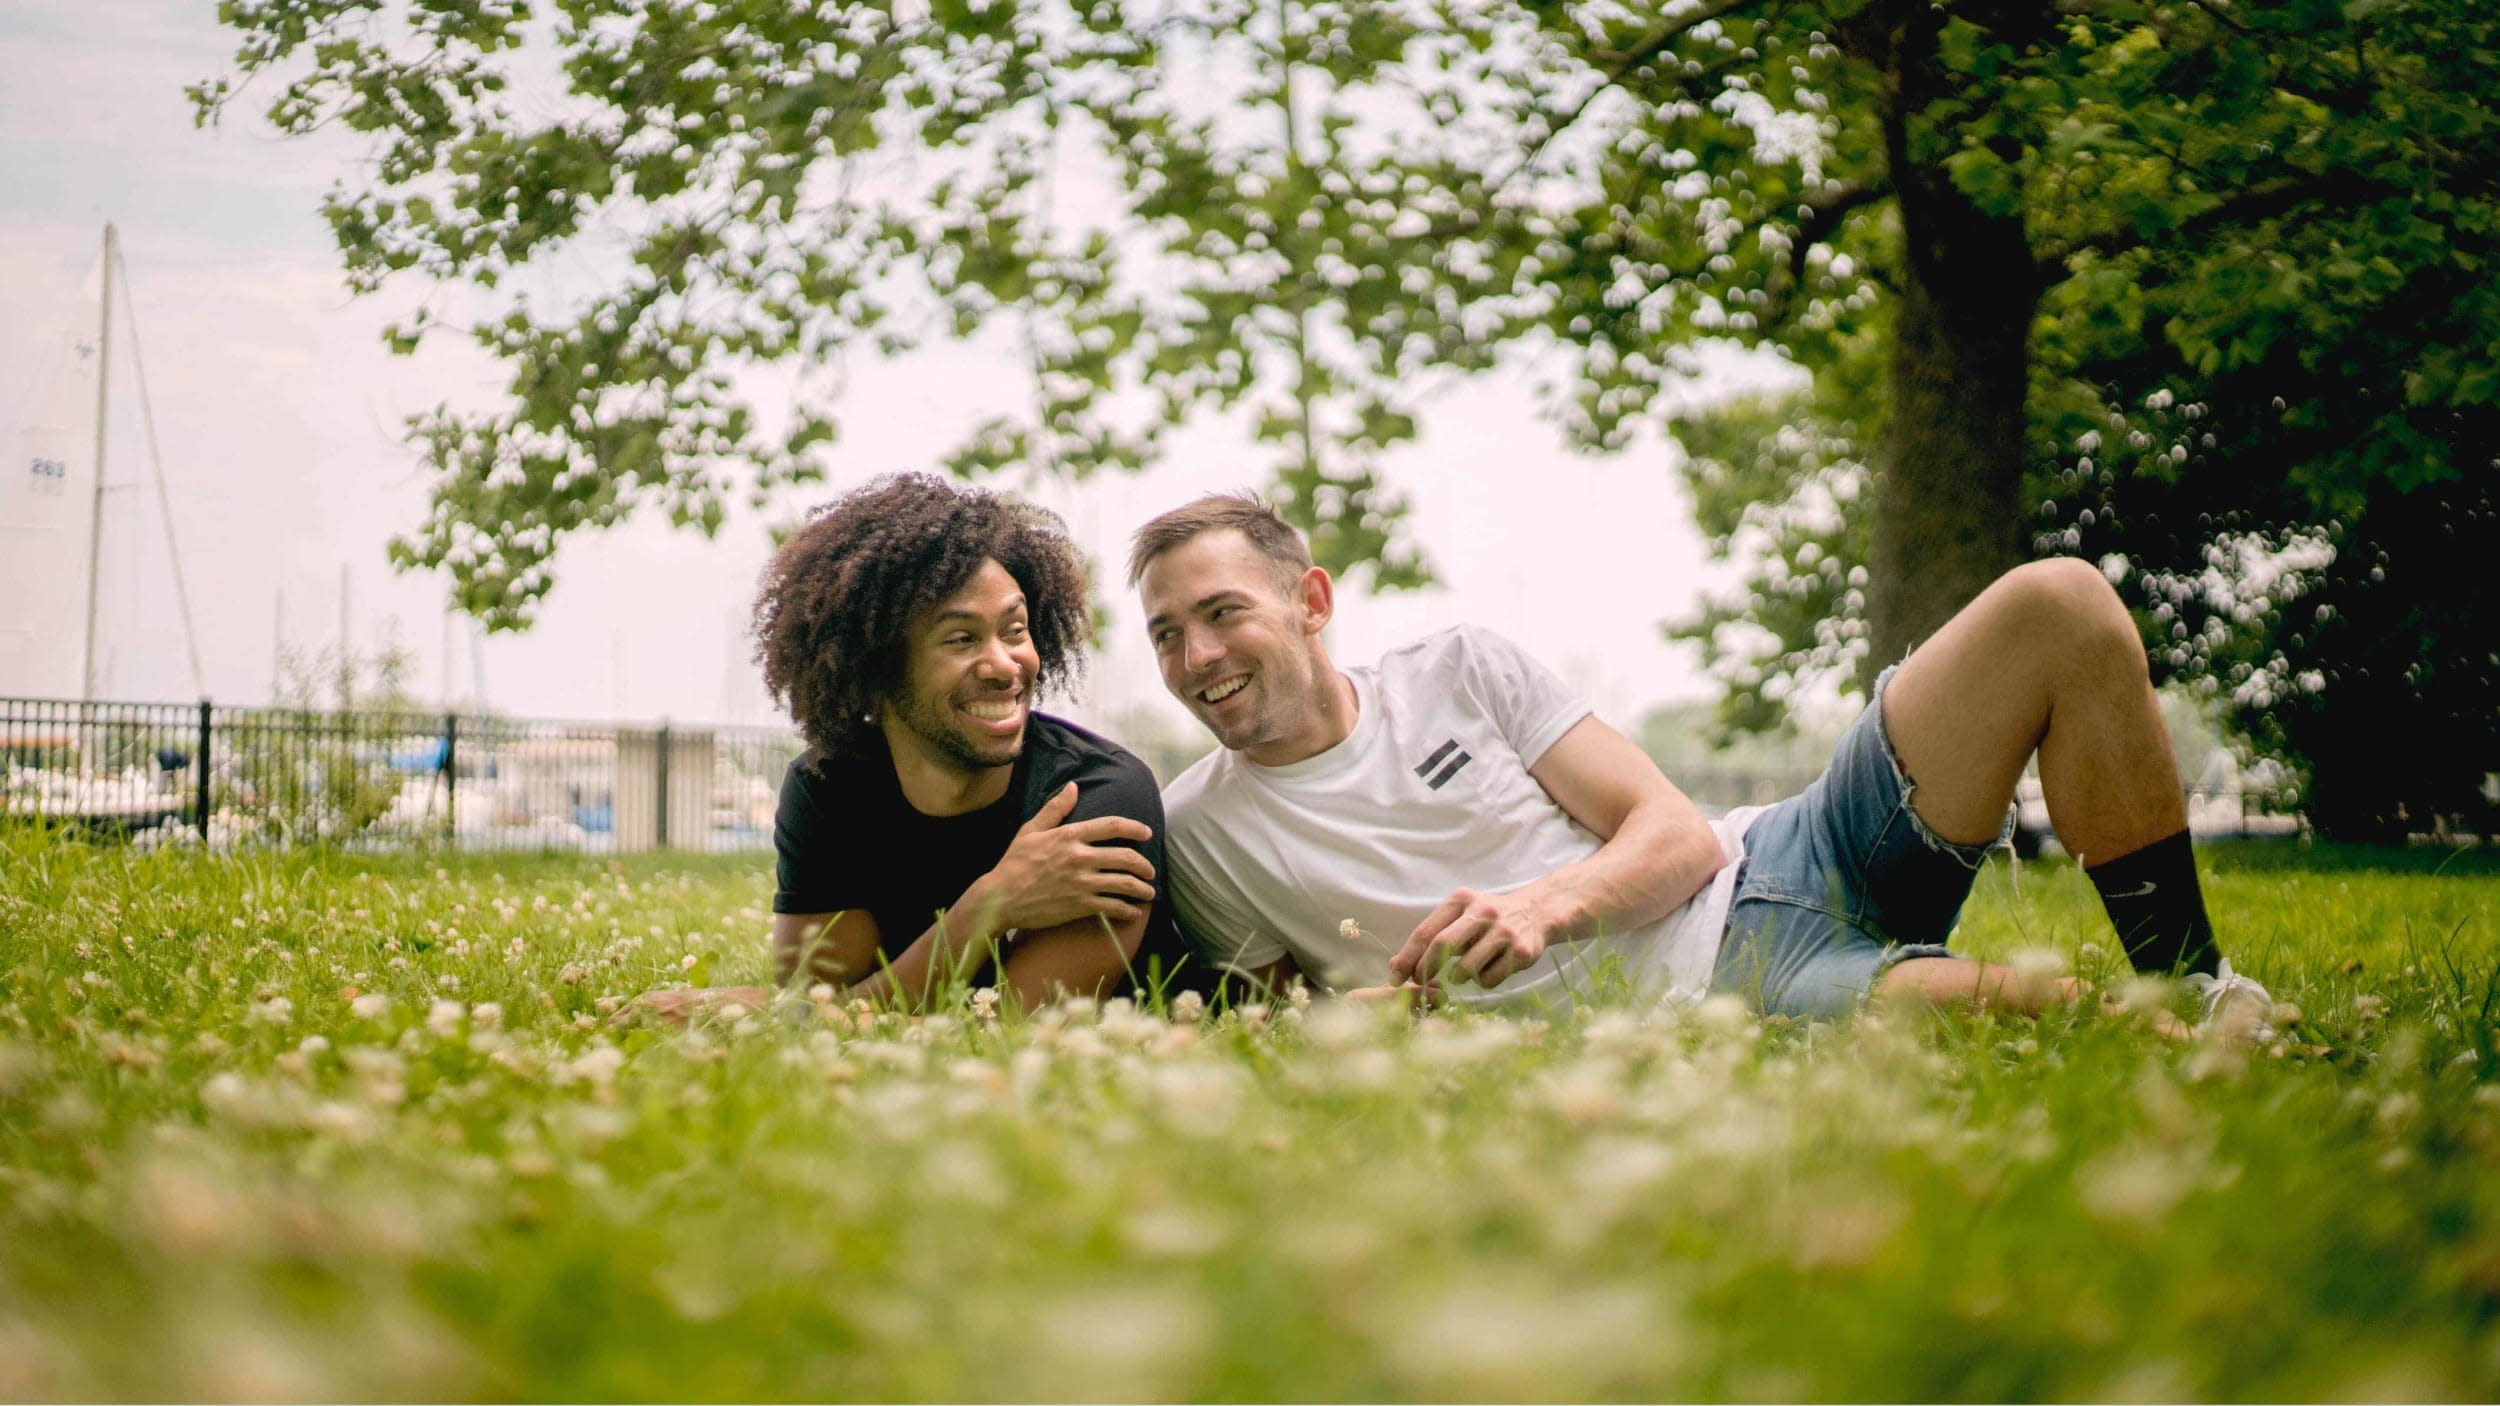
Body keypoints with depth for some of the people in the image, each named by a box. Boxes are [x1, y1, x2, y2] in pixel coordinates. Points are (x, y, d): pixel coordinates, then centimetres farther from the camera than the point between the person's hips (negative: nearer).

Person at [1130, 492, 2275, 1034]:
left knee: (2060, 606, -11)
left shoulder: (1456, 669, 8)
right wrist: (1358, 1017, -17)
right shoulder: (1197, 833, 3)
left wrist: (1546, 902, -20)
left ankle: (2196, 989, -1)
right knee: (2017, 1007, -41)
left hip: (1771, 865, 5)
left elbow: (1676, 835, 3)